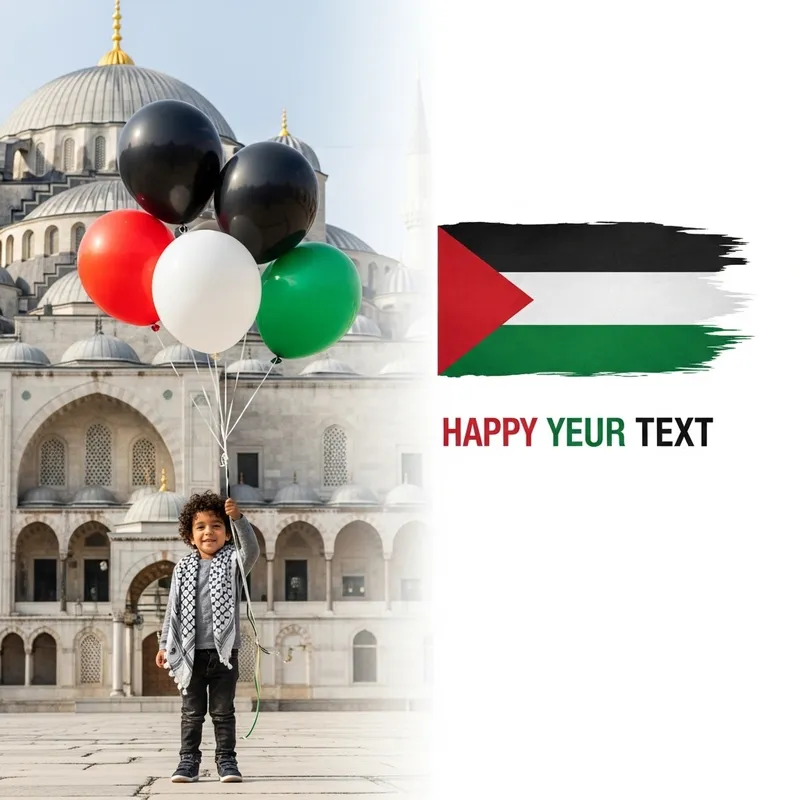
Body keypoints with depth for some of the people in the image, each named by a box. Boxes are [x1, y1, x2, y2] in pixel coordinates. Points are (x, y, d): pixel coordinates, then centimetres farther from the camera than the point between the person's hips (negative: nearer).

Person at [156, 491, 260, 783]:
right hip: (191, 652, 2)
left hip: (224, 650, -2)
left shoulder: (232, 561, 1)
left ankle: (226, 759, 12)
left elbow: (251, 551, -22)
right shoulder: (184, 568, 6)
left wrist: (239, 519, -34)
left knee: (223, 710, 5)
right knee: (192, 712, 8)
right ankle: (189, 759, 14)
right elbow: (174, 608, 10)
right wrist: (165, 644, 7)